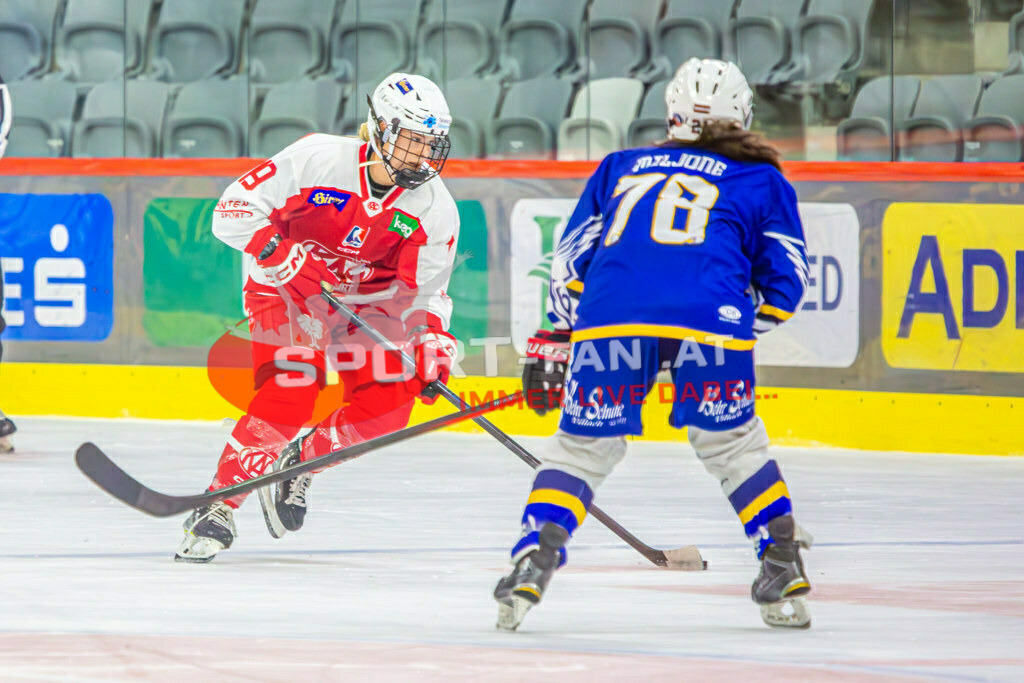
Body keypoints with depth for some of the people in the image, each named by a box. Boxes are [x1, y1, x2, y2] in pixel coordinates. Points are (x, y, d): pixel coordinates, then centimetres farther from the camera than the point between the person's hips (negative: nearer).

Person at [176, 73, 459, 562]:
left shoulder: (434, 209, -12)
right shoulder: (316, 159, -23)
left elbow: (423, 289, -3)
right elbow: (233, 211, -20)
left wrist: (433, 342, -21)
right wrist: (285, 254, -33)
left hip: (364, 301, 4)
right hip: (285, 289, -4)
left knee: (389, 404, -16)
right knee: (289, 392, -26)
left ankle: (300, 462, 12)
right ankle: (220, 504, -17)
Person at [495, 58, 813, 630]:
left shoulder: (621, 167, 32)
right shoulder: (761, 180, 25)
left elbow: (571, 259, 28)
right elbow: (785, 282, 19)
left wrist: (554, 341, 32)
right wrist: (744, 325, 34)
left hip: (609, 318, 1)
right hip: (709, 319, -1)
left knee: (582, 446, 13)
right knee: (732, 443, 18)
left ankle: (534, 560, -3)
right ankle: (784, 571, 15)